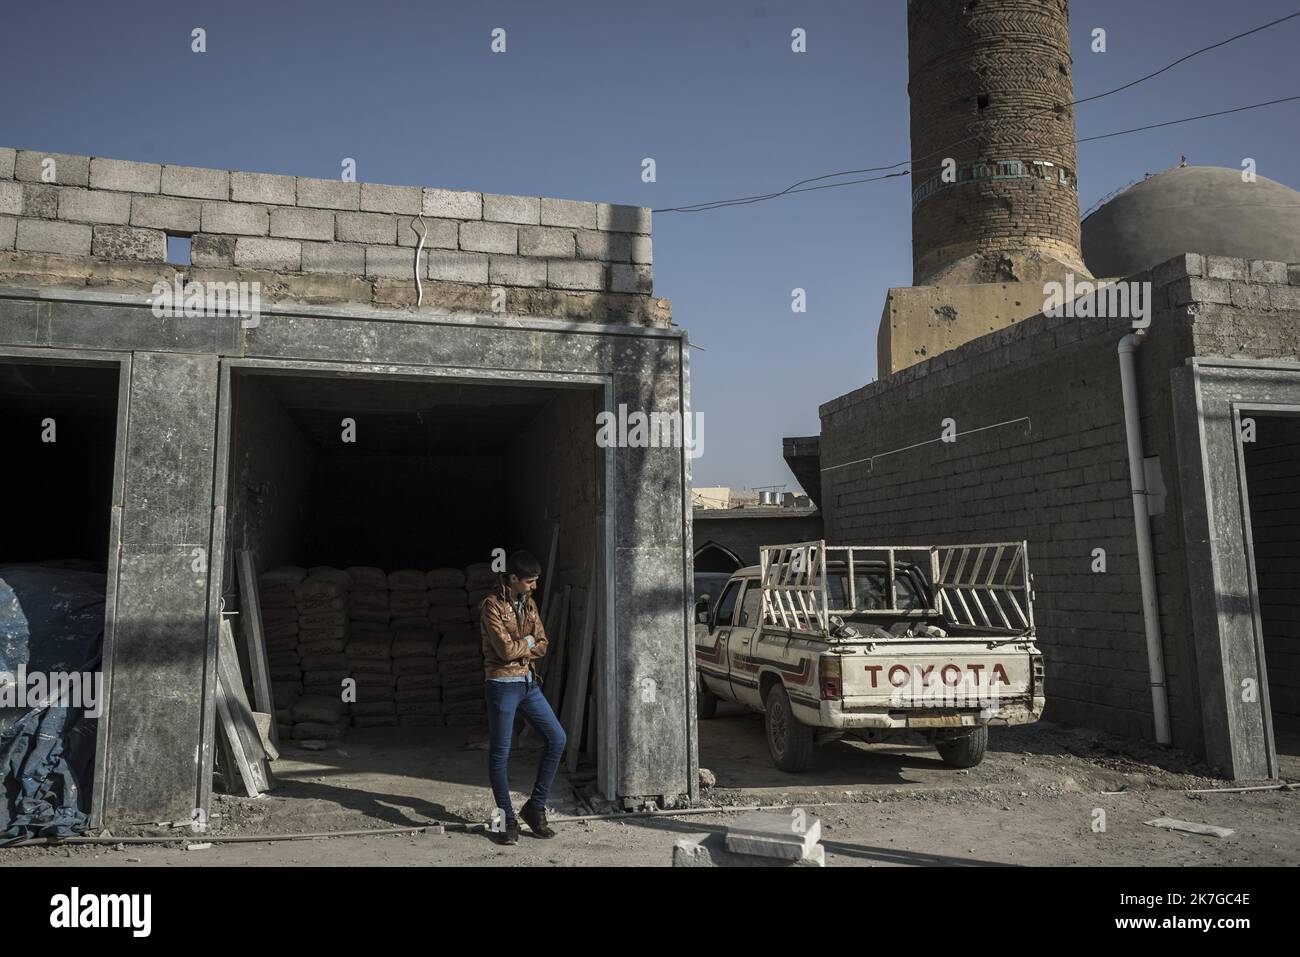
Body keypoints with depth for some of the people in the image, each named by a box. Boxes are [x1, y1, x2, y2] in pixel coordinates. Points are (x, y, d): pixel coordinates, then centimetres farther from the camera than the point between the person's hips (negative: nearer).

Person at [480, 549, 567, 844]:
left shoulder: (528, 603, 8)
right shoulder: (492, 606, -14)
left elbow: (542, 645, 5)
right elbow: (506, 649, -22)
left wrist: (519, 650, -11)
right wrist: (528, 641, -4)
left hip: (528, 682, 7)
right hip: (502, 685, -7)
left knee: (557, 739, 4)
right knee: (500, 753, 1)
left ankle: (535, 807, 14)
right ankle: (509, 820, 12)